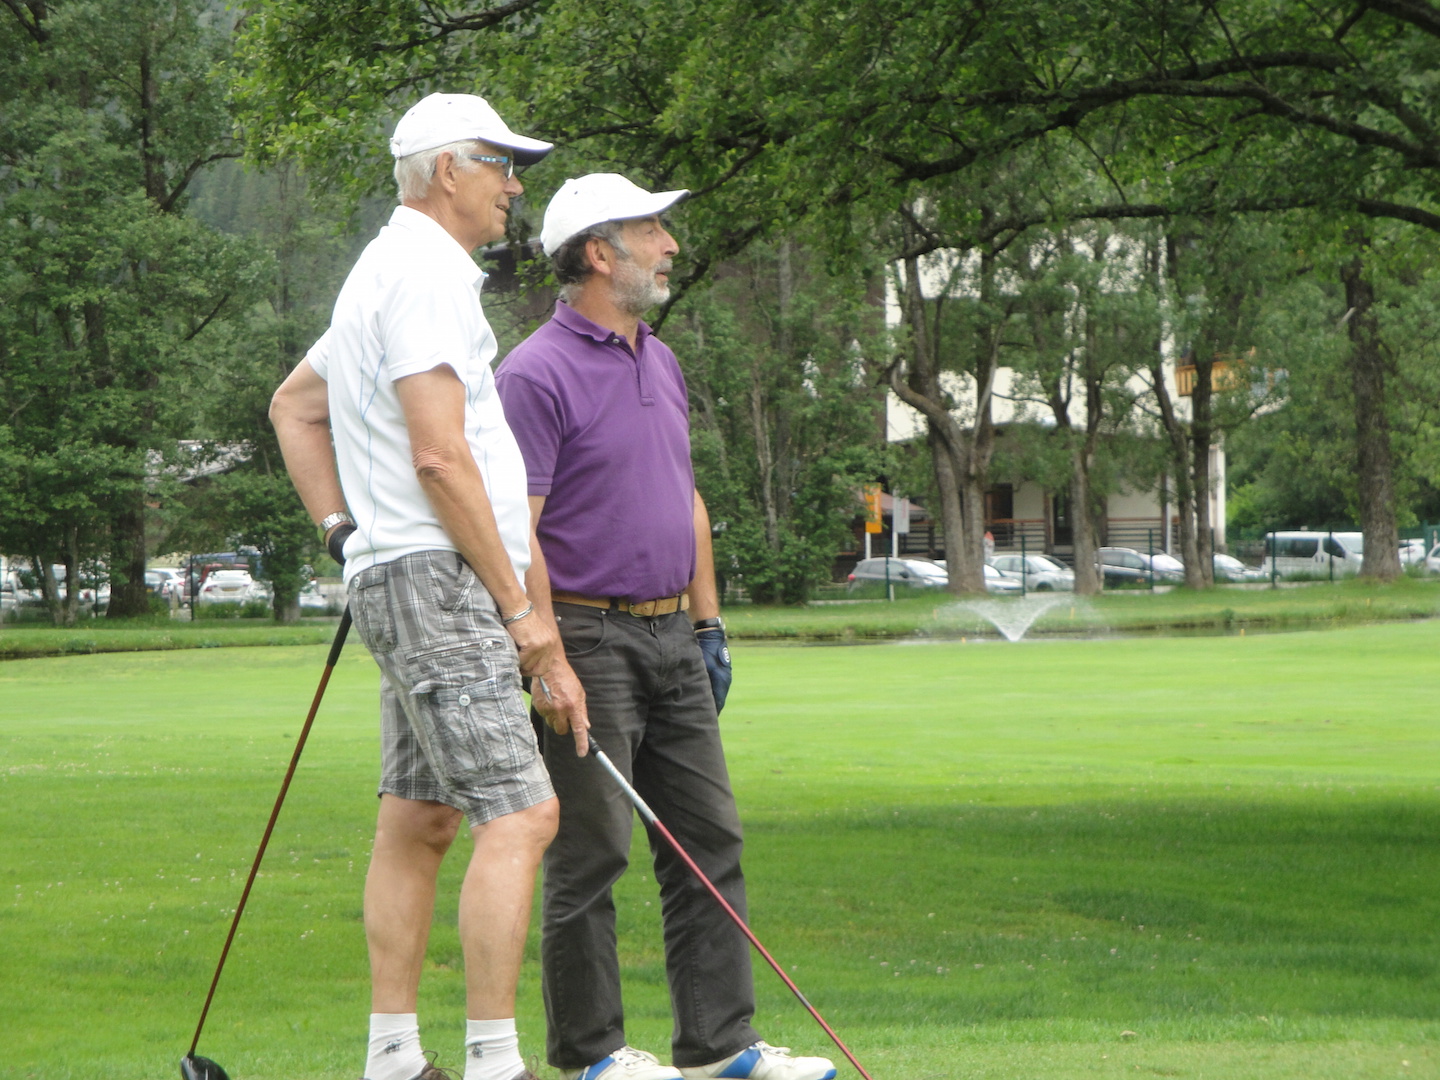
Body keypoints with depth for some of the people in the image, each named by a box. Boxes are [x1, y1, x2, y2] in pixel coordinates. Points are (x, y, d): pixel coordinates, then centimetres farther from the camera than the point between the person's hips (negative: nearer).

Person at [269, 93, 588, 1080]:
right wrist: (519, 606, -15)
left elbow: (294, 408, 31)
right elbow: (439, 457, -19)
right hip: (437, 579, -11)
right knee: (519, 814, -15)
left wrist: (343, 530, 21)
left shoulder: (384, 272, 21)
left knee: (419, 821, 10)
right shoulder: (427, 273, -13)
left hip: (395, 575, 11)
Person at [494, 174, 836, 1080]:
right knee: (591, 852, -2)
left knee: (710, 838, 6)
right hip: (590, 639, -8)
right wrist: (544, 663, -20)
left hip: (671, 637, 8)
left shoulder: (662, 362, 15)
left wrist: (709, 622, 16)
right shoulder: (539, 375, -13)